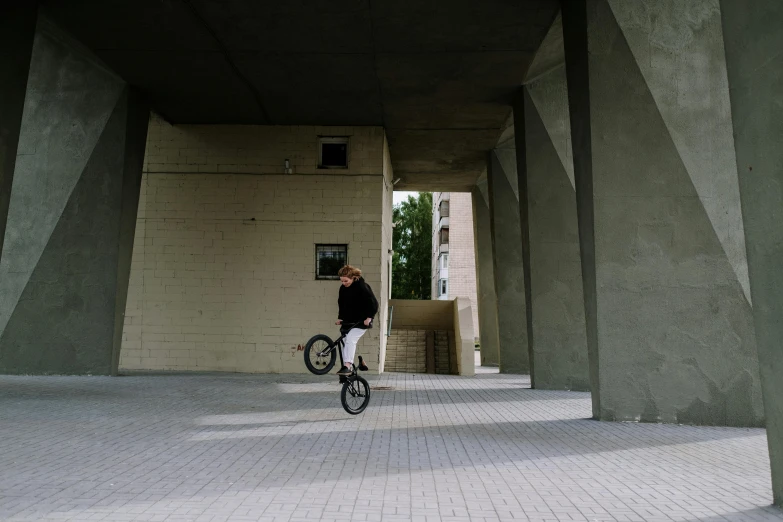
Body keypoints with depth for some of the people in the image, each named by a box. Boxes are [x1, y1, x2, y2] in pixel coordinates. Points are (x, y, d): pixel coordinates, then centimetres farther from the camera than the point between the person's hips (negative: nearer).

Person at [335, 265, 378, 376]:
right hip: (348, 321, 8)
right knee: (345, 341, 5)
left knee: (350, 339, -23)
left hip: (361, 321, -7)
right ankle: (349, 366, 15)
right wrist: (340, 317, 10)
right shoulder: (343, 288, 4)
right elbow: (341, 303, 17)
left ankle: (347, 366, -25)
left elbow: (373, 303, -16)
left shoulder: (362, 287, -17)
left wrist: (369, 318, -17)